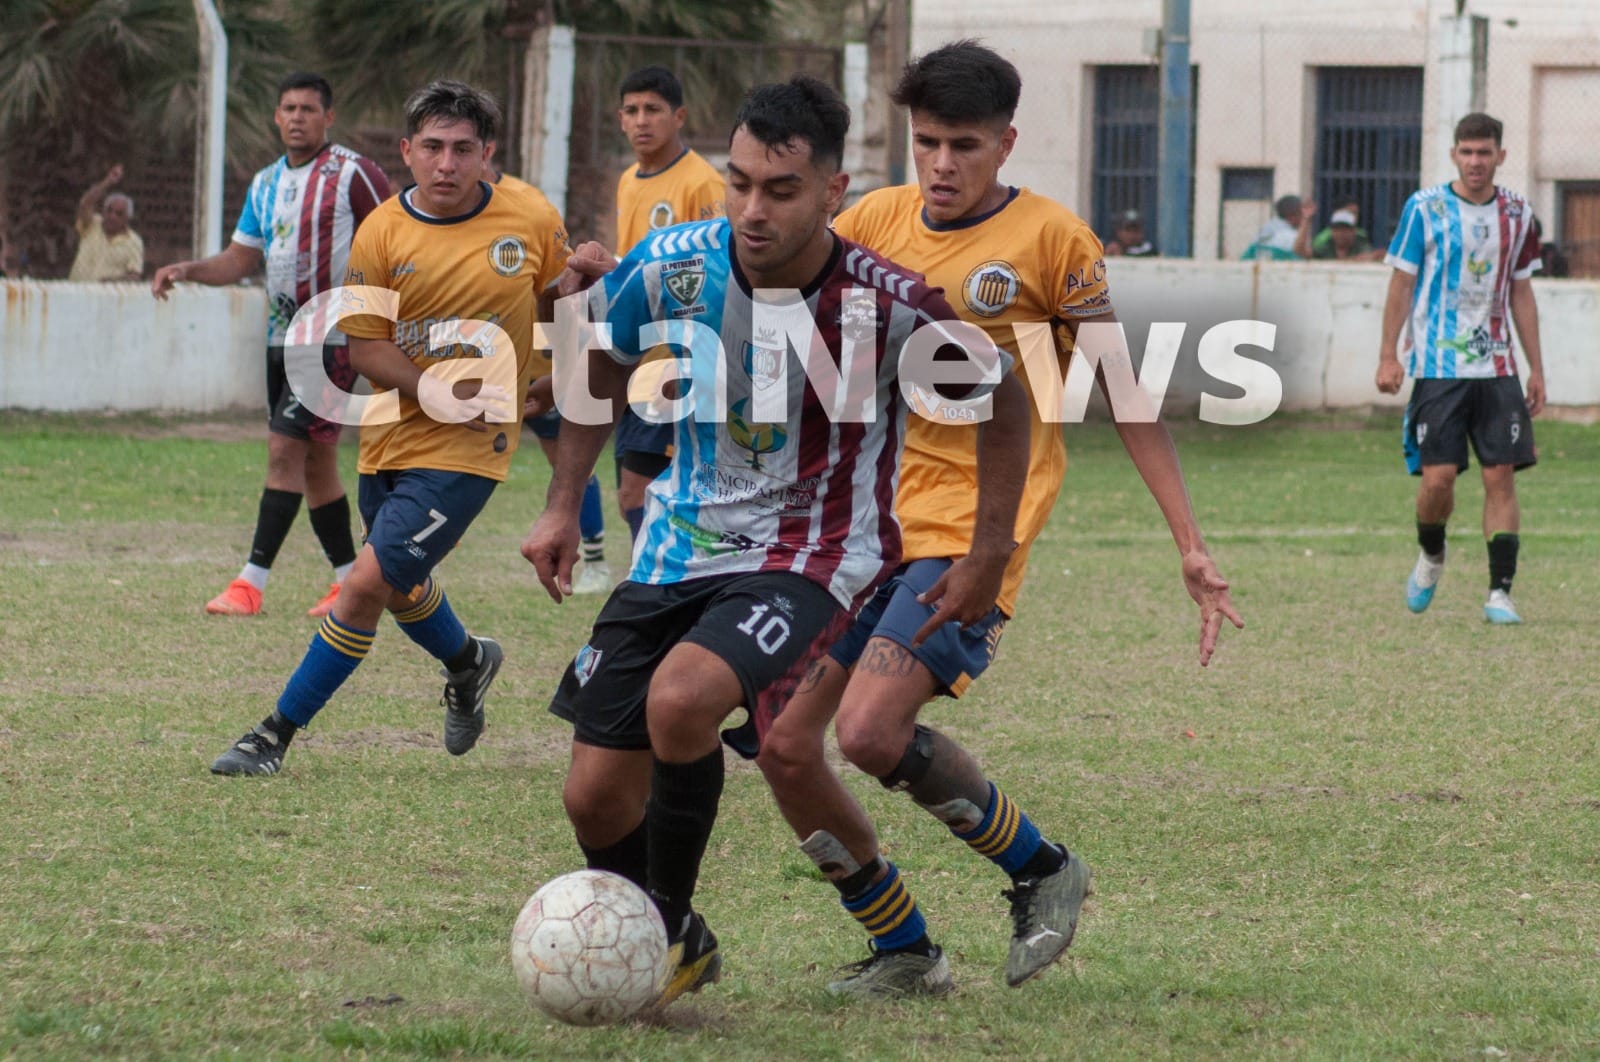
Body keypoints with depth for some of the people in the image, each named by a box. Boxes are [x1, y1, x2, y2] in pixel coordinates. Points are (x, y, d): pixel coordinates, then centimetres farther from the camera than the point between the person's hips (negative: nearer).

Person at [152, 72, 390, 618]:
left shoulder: (352, 174, -8)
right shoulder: (265, 185, 13)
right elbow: (239, 259, 16)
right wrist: (186, 270, -1)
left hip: (334, 338, -8)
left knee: (285, 450, -14)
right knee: (315, 462, 11)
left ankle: (252, 583, -16)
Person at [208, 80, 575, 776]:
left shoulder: (532, 221, -7)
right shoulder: (383, 230, -7)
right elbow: (363, 345, -7)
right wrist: (430, 389, -20)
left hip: (467, 447, -4)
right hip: (392, 436, 4)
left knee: (369, 581, -14)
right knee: (401, 589, 23)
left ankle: (278, 732, -5)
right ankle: (468, 665, 55)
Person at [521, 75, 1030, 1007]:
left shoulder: (888, 307, -20)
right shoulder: (676, 267, -12)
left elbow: (1002, 400, -2)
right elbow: (603, 364, 11)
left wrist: (990, 556, -2)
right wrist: (564, 506, 11)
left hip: (810, 555, -4)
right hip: (680, 543, 4)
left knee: (680, 700, -32)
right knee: (596, 795, 0)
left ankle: (669, 932, -10)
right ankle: (658, 949, 30)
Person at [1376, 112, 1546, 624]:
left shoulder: (1517, 214, 8)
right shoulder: (1425, 208, -2)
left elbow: (1521, 293, 15)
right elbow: (1401, 283, 1)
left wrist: (1536, 368, 13)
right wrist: (1388, 356, -5)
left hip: (1497, 368, 3)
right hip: (1437, 366, -3)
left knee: (1501, 476, -5)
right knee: (1438, 476, -9)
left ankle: (1500, 592, -3)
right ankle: (1430, 555, 21)